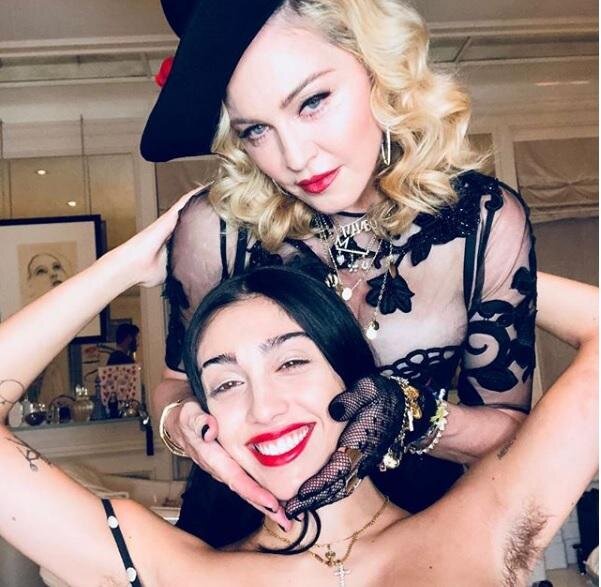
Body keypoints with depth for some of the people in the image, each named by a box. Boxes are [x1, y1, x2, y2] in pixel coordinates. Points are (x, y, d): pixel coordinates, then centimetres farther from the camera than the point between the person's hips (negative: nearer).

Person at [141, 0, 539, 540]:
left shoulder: (488, 222, -19)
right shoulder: (216, 227, -20)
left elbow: (512, 426, -10)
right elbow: (179, 381, -4)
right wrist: (180, 422, -26)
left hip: (416, 517, 0)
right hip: (245, 522, 1)